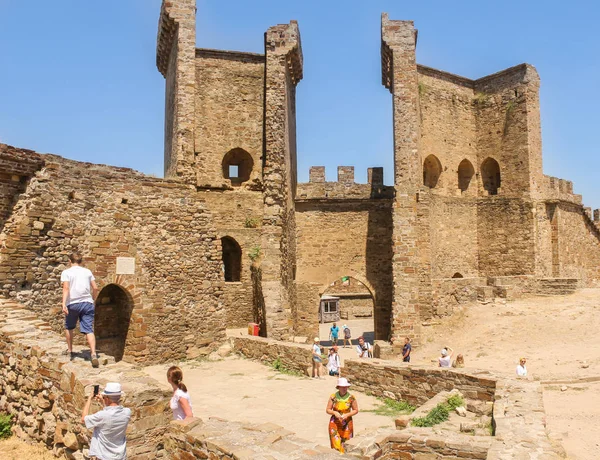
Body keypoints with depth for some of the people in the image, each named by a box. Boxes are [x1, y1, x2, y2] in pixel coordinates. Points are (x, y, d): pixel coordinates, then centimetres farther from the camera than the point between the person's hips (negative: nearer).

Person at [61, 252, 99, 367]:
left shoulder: (66, 272, 3)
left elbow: (66, 288, -12)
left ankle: (70, 351, 31)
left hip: (73, 304, -1)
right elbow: (95, 288, 9)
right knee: (88, 330, -5)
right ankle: (93, 354, -23)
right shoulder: (87, 271, 12)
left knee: (69, 327, 23)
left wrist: (64, 304, -20)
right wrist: (92, 299, 25)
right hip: (87, 303, 2)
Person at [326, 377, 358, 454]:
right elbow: (327, 410, 0)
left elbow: (356, 410, 0)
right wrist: (334, 413, -19)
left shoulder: (351, 398, -9)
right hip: (335, 423, 0)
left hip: (347, 424, 0)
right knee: (336, 442, -4)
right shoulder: (333, 397, -9)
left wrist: (347, 415, -15)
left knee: (345, 443, 5)